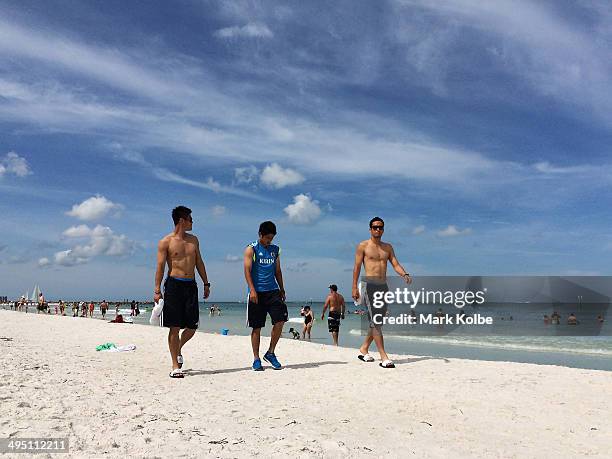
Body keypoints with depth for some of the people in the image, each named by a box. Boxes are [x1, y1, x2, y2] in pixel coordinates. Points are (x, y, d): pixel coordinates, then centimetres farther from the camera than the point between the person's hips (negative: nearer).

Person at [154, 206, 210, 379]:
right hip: (174, 285, -5)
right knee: (175, 327, -2)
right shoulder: (166, 241, -2)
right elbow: (160, 266, -6)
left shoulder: (193, 240, 14)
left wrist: (206, 283, 15)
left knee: (193, 326, 4)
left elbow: (199, 262, 18)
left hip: (191, 285, 5)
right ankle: (175, 366, 8)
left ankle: (178, 349, 33)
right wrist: (157, 290, -12)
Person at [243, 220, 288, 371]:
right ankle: (256, 359, 14)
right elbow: (247, 270, -8)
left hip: (273, 291, 4)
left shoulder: (275, 250, 15)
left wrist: (282, 289, 16)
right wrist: (252, 290, -18)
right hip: (257, 292, -4)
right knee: (256, 327, 2)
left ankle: (270, 353, 10)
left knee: (280, 321, -8)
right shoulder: (251, 249, 0)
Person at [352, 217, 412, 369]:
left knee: (378, 321, 10)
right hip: (370, 285, -6)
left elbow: (395, 264, 7)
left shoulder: (388, 247, 16)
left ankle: (363, 349, 25)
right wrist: (355, 287, -10)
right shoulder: (363, 246, 2)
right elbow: (357, 267, -2)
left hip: (384, 286, 6)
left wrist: (405, 275, -14)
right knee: (375, 321, -11)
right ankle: (384, 357, -13)